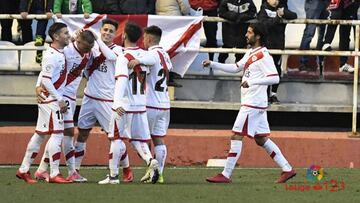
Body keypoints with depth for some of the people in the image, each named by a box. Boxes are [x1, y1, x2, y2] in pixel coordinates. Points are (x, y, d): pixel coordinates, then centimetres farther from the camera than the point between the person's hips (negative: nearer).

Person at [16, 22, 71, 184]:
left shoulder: (59, 53, 13)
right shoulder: (52, 56, -17)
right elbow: (46, 80, -22)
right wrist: (60, 100, -19)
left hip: (50, 99, 10)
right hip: (51, 99, -10)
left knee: (40, 134, 13)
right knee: (57, 134, -9)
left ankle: (23, 170, 18)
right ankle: (54, 174, -9)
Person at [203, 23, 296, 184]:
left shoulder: (263, 55, -14)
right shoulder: (250, 53, 16)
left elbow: (274, 78, -21)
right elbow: (235, 68, 26)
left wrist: (252, 82, -28)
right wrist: (213, 64, 19)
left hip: (253, 103, -10)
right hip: (252, 103, 10)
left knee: (237, 136, -8)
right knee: (261, 139, 12)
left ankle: (225, 175, -6)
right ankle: (287, 169, 15)